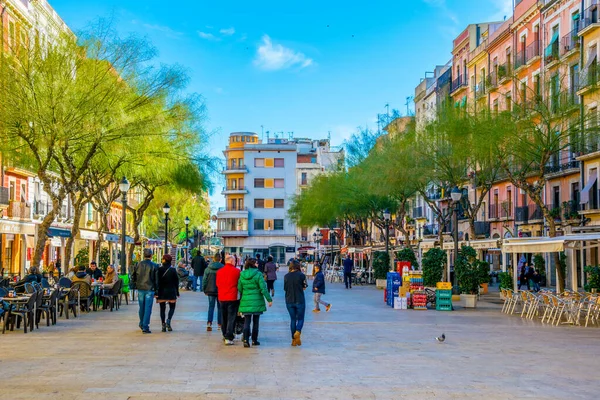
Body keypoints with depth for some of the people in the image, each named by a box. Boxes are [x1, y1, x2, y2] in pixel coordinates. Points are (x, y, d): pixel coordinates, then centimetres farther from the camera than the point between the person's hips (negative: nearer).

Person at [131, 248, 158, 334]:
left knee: (141, 307, 18)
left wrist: (135, 286, 15)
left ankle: (142, 324, 33)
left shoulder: (138, 264, 1)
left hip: (140, 289, 4)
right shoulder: (154, 266, -8)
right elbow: (156, 279, -7)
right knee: (148, 308, -1)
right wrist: (156, 290, -1)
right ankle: (145, 327, -4)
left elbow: (133, 276, 5)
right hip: (150, 289, -4)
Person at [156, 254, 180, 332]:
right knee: (172, 307, 11)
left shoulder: (159, 270, -4)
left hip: (161, 291, 0)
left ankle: (163, 324, 4)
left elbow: (157, 281, -5)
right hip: (171, 291, 0)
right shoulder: (173, 270, -3)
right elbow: (176, 282, 0)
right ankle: (168, 320, -14)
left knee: (162, 308, 8)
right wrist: (177, 292, 9)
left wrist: (156, 292, -1)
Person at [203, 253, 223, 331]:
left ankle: (209, 323, -10)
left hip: (211, 290, 1)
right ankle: (220, 324, 14)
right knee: (220, 307, 10)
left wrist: (204, 290, 11)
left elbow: (204, 280, 3)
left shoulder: (208, 268, -1)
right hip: (221, 291, -1)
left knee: (211, 307, 5)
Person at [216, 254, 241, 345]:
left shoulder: (219, 271, 2)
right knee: (231, 318, -1)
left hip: (222, 298, 4)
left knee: (223, 318, 17)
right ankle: (228, 338, -7)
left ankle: (225, 335, 27)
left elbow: (217, 284, 12)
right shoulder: (237, 271, -10)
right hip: (232, 298, -4)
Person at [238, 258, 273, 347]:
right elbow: (263, 289, -11)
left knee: (247, 321, 4)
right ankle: (254, 340, 16)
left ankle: (246, 340, -10)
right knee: (255, 321, 10)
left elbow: (239, 289, 7)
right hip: (257, 301, -3)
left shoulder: (242, 275, 3)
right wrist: (269, 299, -5)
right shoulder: (258, 274, -9)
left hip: (246, 301, 3)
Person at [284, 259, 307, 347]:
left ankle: (294, 339, 14)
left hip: (289, 301, 3)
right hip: (300, 300, -3)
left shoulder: (286, 276, -1)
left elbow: (285, 288, 6)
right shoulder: (301, 275, -10)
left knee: (293, 319, 14)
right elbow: (304, 287, 1)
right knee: (300, 319, 10)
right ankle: (298, 331, -20)